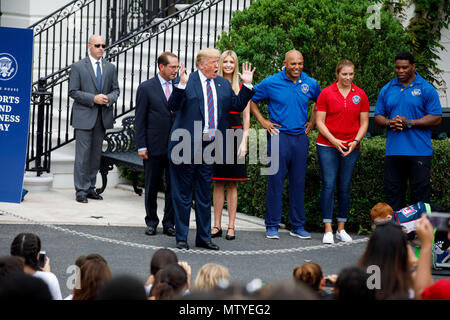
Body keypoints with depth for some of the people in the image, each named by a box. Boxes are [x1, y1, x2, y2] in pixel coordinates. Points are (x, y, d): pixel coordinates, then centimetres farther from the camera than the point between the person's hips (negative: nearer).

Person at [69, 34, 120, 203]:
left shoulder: (110, 68, 11)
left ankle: (90, 188, 16)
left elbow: (116, 89, 14)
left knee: (96, 153, 8)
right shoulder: (78, 67, -2)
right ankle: (81, 190, -3)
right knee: (83, 153, -6)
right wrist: (93, 99, -16)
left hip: (102, 116, 5)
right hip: (84, 116, -5)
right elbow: (73, 91, -6)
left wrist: (109, 98, -9)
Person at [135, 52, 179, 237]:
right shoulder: (146, 88, -1)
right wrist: (141, 146, -7)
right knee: (152, 187, 7)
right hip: (154, 146, -2)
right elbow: (140, 120, -1)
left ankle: (169, 223, 14)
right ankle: (151, 222, 19)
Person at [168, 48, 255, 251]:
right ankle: (181, 237, 11)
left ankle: (203, 237, 19)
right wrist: (181, 85, -28)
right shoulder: (188, 82, -7)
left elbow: (238, 106, 12)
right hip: (186, 146, -5)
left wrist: (247, 85, 3)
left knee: (204, 194, 12)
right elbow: (173, 106, -15)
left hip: (209, 146, 5)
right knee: (183, 194, 3)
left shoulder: (223, 84, 11)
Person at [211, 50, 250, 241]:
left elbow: (246, 116, 3)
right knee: (218, 183, 4)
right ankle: (217, 225, 8)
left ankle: (231, 227, 4)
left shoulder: (241, 87, 4)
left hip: (235, 134, -1)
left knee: (232, 184, 1)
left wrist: (244, 141, -4)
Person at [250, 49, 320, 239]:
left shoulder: (310, 84, 7)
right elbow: (250, 99, 6)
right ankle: (272, 226, 2)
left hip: (300, 137, 3)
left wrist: (312, 122, 16)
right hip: (279, 135, -3)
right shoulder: (271, 83, -3)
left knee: (298, 182, 7)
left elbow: (320, 101, 26)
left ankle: (298, 226, 14)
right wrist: (262, 121, 0)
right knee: (276, 180, -4)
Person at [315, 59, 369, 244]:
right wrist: (334, 141, -12)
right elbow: (319, 122, -2)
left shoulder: (360, 95, 6)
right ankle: (328, 231, -7)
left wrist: (355, 142, -6)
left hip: (351, 148, 2)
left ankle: (341, 229, 14)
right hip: (327, 146, -2)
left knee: (345, 187, 6)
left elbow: (364, 123, 9)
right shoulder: (326, 93, -1)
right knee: (329, 185, -8)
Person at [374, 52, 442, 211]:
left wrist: (409, 123, -13)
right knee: (393, 192, 7)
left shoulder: (426, 89, 1)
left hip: (419, 152, -4)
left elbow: (436, 118, -4)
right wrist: (389, 123, -7)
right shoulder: (386, 90, 14)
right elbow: (378, 117, 16)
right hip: (393, 151, 4)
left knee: (420, 194, -2)